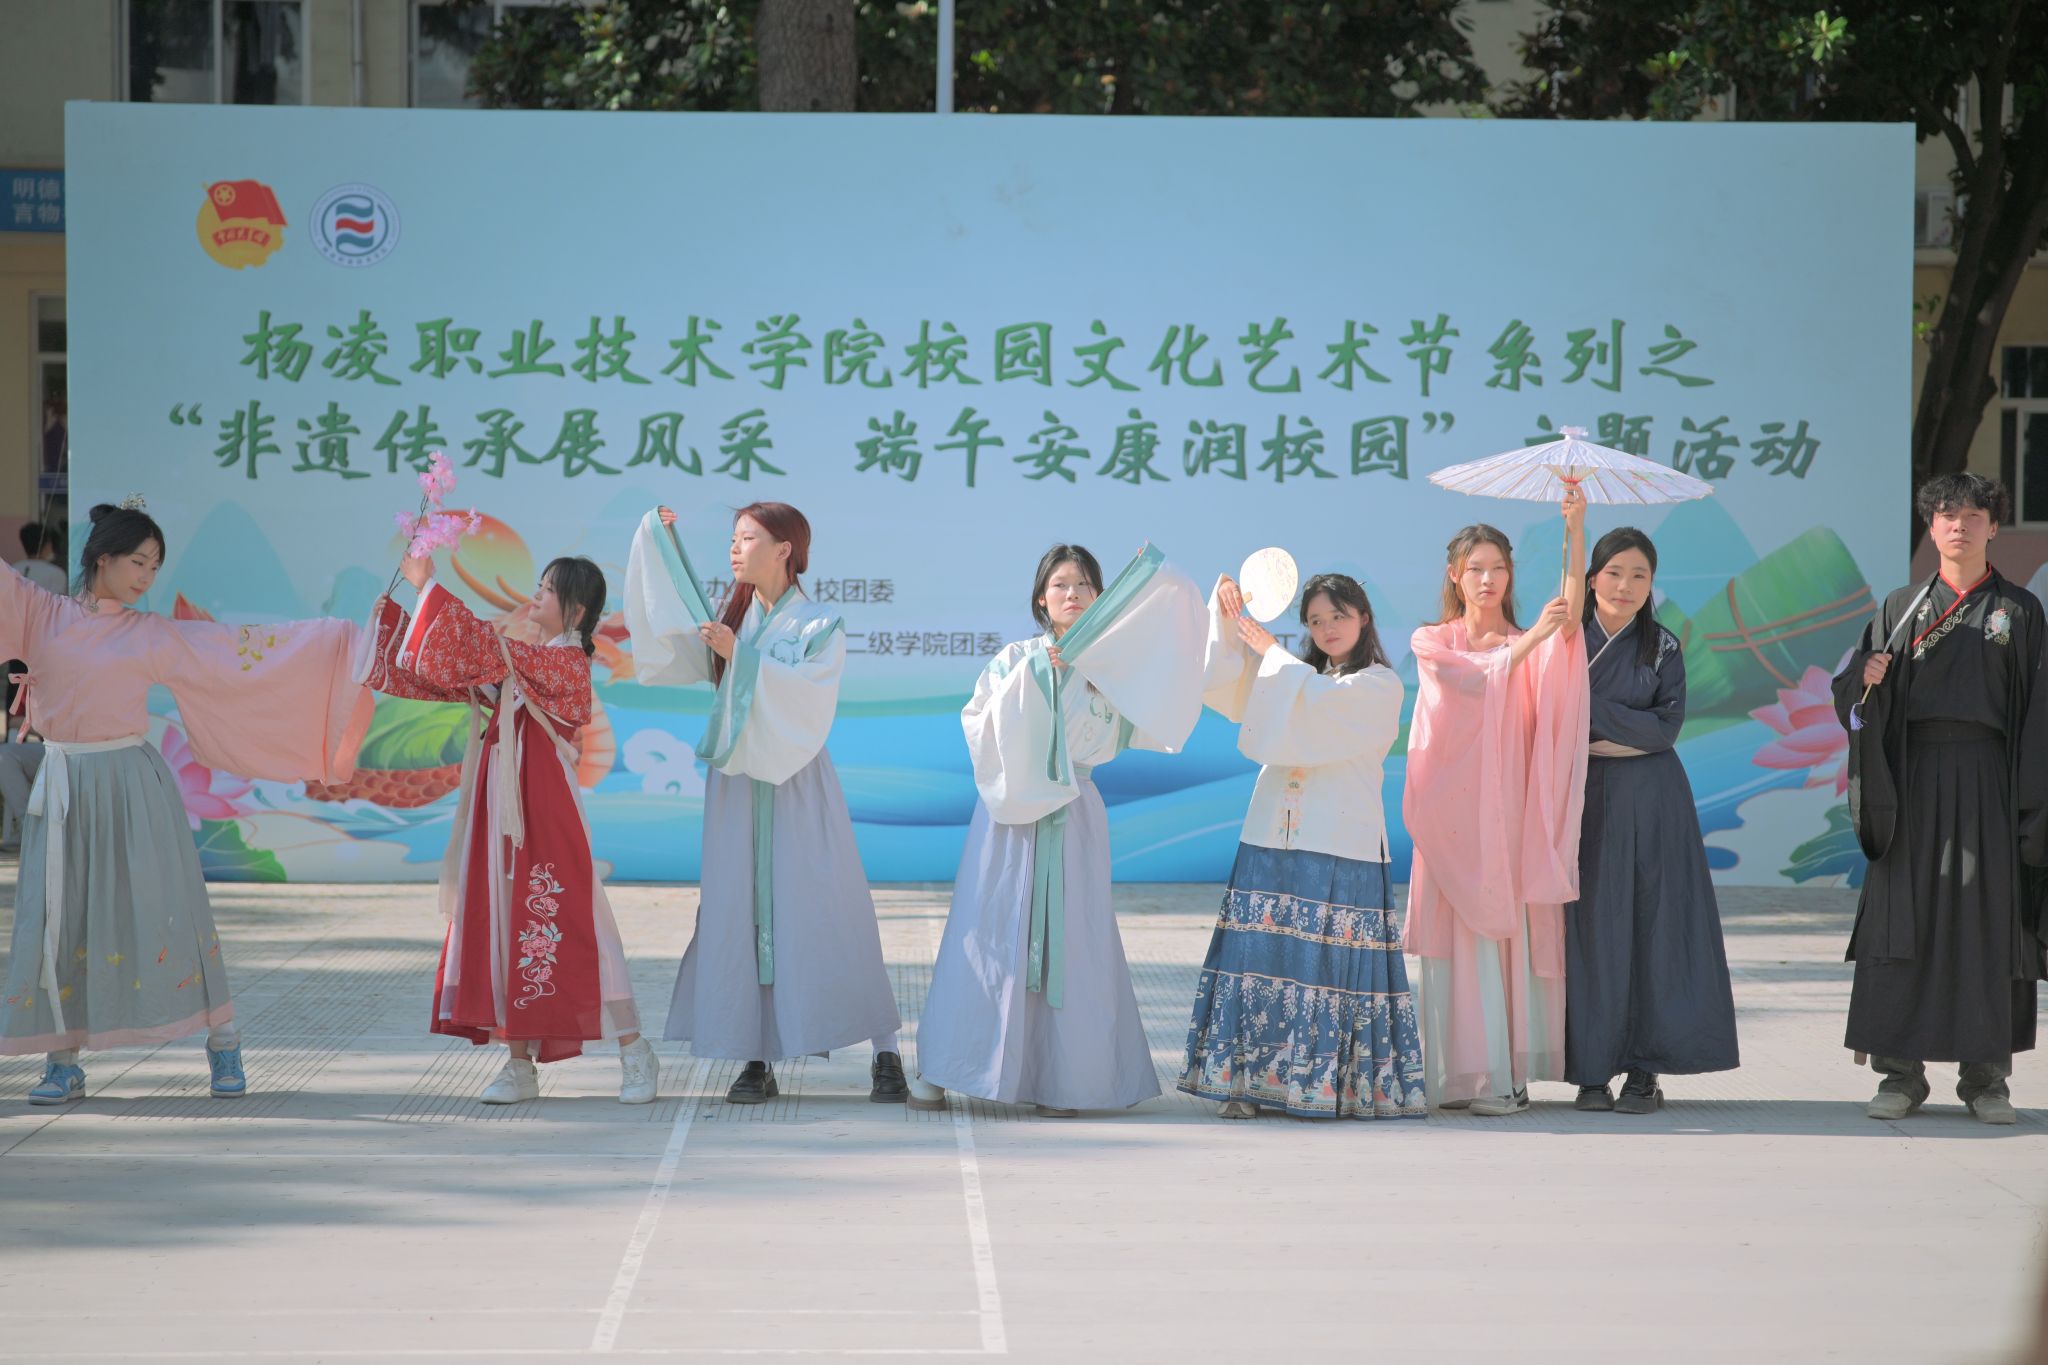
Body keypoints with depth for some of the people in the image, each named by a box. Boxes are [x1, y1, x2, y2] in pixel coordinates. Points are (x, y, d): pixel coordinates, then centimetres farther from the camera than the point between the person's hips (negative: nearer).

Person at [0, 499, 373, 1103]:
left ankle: (223, 1046, 6)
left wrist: (344, 638, 4)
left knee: (164, 914, -2)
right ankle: (64, 1063, 9)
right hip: (63, 788, 1)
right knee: (59, 919, 1)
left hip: (132, 786, -1)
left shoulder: (155, 636, 5)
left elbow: (243, 647, 6)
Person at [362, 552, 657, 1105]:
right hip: (502, 810, 8)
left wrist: (429, 588, -17)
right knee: (505, 925, 5)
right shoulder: (524, 659, 16)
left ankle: (634, 1053, 1)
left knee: (564, 925, -7)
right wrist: (395, 602, 9)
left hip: (543, 810, -8)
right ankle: (519, 1064, 10)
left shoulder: (568, 661, -9)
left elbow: (488, 650, -20)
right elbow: (445, 670, 17)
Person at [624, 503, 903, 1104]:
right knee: (742, 914, -1)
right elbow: (664, 635, 4)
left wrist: (741, 656, -23)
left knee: (825, 916, -5)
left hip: (797, 785, -4)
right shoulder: (727, 619, 10)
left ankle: (885, 1053, 1)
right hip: (737, 786, 4)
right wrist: (658, 538, 1)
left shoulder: (820, 626, -3)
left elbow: (807, 694, -17)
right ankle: (758, 1060, 2)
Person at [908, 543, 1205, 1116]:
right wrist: (1032, 674, -11)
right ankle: (937, 1072, 2)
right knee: (992, 935, -3)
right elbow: (980, 723, -4)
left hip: (1074, 821, 1)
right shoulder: (1014, 660, 6)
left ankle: (1061, 1080, 2)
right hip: (1011, 816, -1)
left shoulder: (1113, 666, 8)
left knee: (1069, 944, -3)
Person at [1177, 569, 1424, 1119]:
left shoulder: (1380, 686, 4)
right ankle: (1249, 1079, -3)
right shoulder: (1296, 677, 22)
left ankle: (1330, 1085, -3)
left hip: (1340, 844, -4)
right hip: (1273, 837, 4)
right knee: (1262, 955, -3)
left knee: (1329, 961, -6)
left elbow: (1319, 705, -12)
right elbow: (1222, 683, 13)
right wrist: (1227, 617, 0)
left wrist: (1271, 650, 0)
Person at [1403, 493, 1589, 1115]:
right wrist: (1531, 638, -19)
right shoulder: (1432, 643, 10)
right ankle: (1459, 1075, -4)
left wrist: (1576, 531, -21)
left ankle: (1507, 1073, -4)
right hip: (1454, 809, -1)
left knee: (1512, 934, -5)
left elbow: (1571, 612, -10)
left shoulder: (1530, 645, 11)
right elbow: (1478, 681, -9)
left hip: (1511, 811, 1)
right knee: (1460, 938, -5)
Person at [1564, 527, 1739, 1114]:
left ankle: (1644, 1070, 0)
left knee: (1650, 923, -3)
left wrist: (1594, 709, -10)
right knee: (1589, 927, -3)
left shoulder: (1663, 648, 6)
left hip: (1649, 802, 0)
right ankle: (1592, 1069, 2)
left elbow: (1666, 726, -5)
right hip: (1583, 797, 0)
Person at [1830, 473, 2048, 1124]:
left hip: (1989, 777, -1)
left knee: (1986, 921, -1)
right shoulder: (1902, 608, 12)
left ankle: (1986, 1076, 4)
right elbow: (1850, 688, 8)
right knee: (1905, 918, -3)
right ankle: (1901, 1074, 1)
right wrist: (1867, 675, -16)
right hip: (1914, 776, 1)